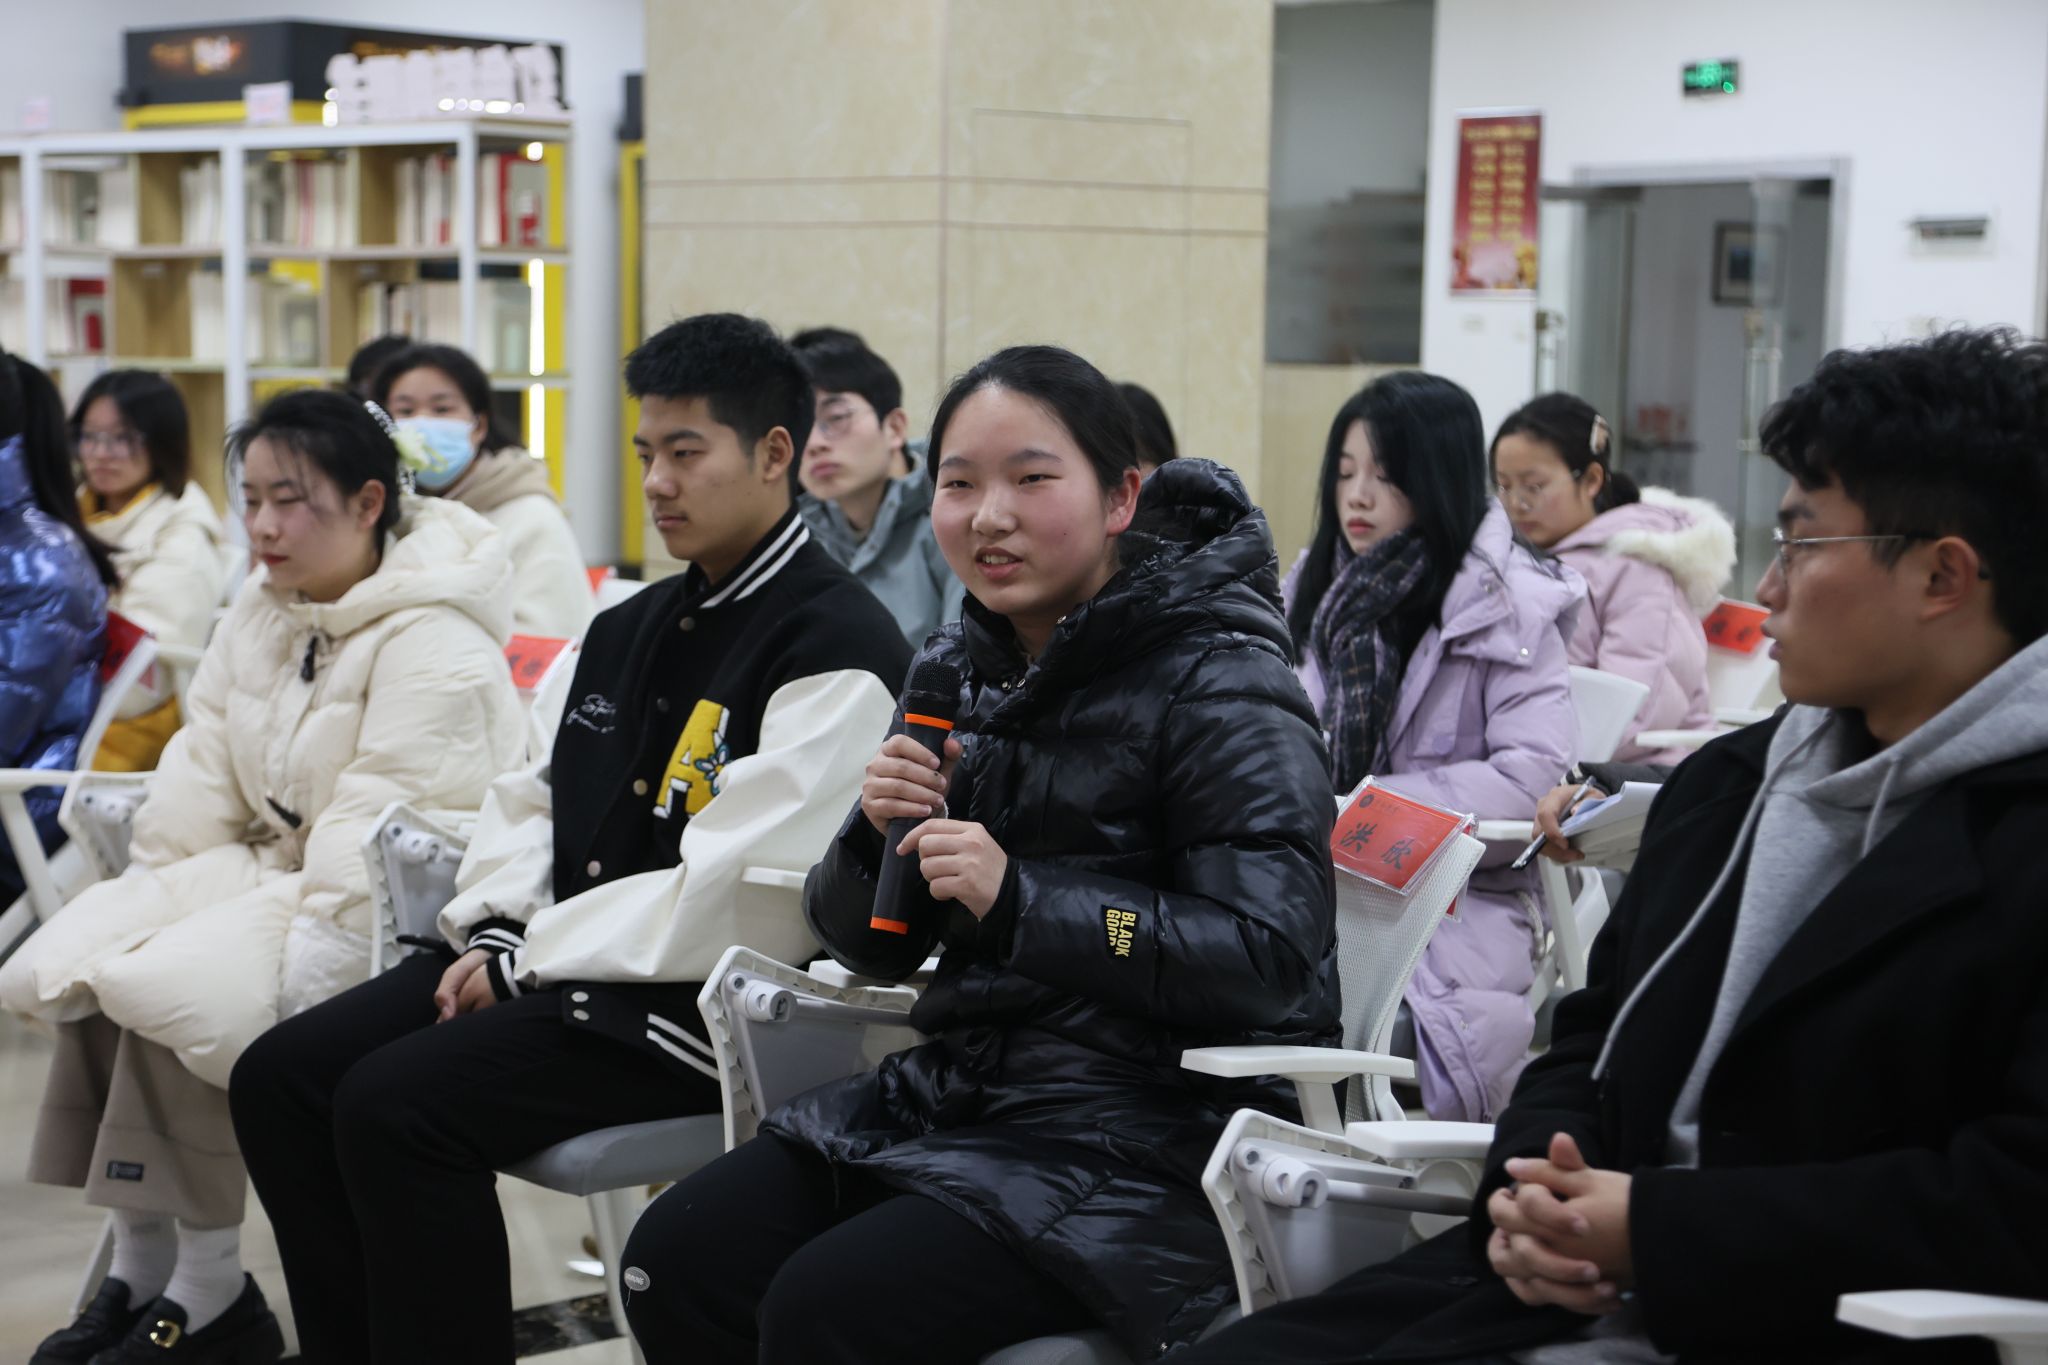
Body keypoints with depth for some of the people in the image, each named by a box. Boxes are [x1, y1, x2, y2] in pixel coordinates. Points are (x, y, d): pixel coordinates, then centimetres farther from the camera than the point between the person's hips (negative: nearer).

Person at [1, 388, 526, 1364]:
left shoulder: (432, 642, -17)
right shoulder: (261, 610, 13)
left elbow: (378, 833, -24)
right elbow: (203, 771, 12)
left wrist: (308, 959, -29)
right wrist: (154, 885, -1)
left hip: (390, 910, -9)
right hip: (268, 867, 9)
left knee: (172, 990, -27)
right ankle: (140, 1265, -4)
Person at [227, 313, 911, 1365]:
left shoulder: (838, 653, -12)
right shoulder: (631, 629, 18)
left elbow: (735, 896, -19)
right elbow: (531, 800, 20)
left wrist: (530, 964, -13)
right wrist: (494, 934, 0)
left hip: (701, 1002, -9)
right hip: (551, 963, 9)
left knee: (396, 1104, -26)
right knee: (279, 1078, -4)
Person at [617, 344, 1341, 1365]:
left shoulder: (1218, 685, -11)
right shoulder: (957, 668, 11)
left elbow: (1270, 955, -20)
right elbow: (869, 947, 14)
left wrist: (1018, 899, -24)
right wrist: (875, 838, -9)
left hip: (1154, 1131, -7)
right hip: (960, 1090, 7)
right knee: (675, 1261, -9)